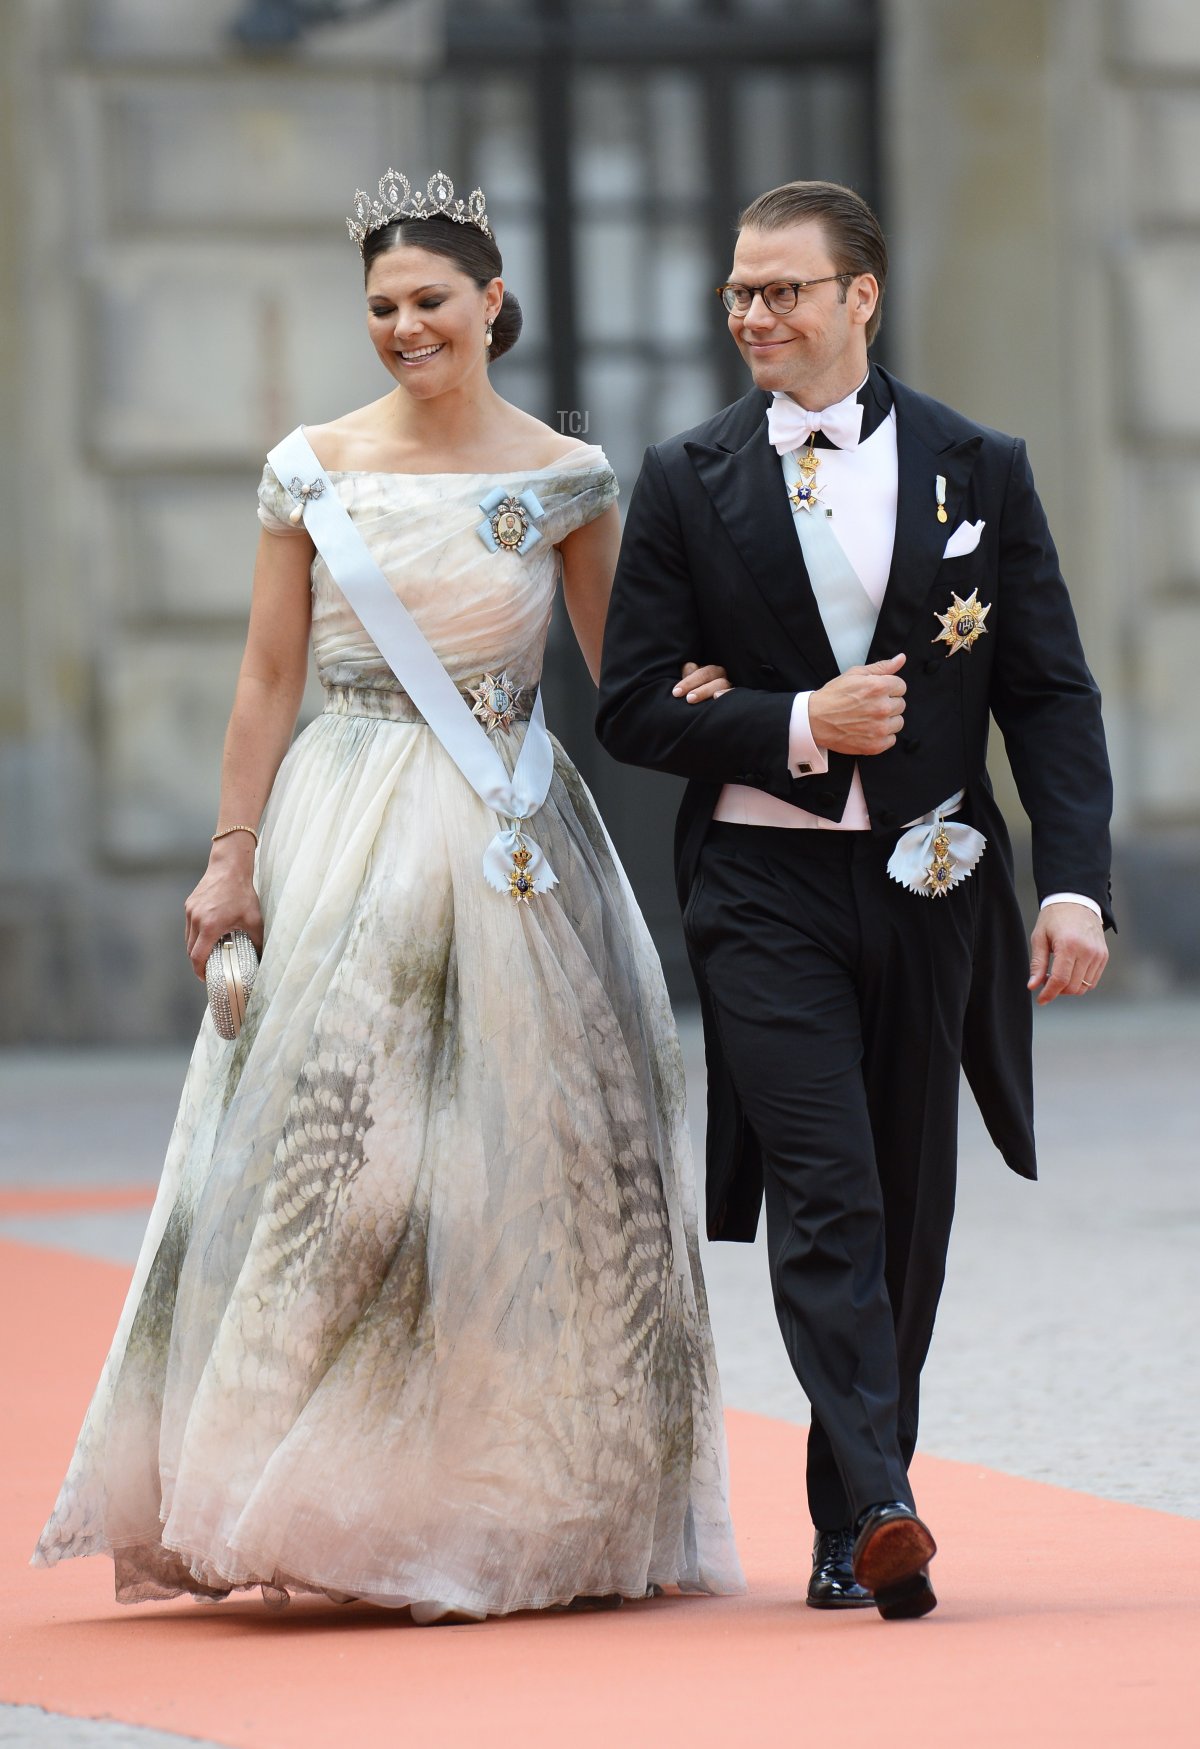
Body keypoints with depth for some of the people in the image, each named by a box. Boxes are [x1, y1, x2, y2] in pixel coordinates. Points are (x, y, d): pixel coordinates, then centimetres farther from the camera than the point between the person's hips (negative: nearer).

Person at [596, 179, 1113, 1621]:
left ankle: (850, 1526, 18)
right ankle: (883, 1509, -24)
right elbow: (635, 705, 3)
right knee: (826, 1200, -15)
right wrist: (800, 726, -12)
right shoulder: (688, 483, 4)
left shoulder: (977, 472, 5)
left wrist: (1075, 883, -7)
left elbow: (1051, 695, 4)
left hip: (930, 889, 2)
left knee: (907, 1216, 7)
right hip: (765, 891, -2)